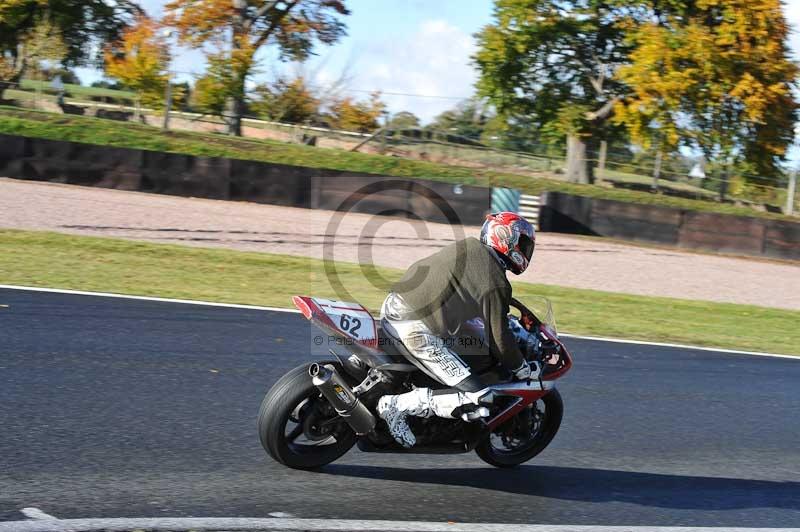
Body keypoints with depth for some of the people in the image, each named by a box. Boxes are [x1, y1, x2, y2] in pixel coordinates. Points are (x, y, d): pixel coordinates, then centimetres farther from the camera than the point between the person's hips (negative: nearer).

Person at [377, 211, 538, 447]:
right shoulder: (496, 283, -8)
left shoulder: (468, 246, 14)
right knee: (479, 403, -6)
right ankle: (397, 405, -10)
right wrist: (521, 367, 14)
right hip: (418, 333, -8)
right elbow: (499, 339, -6)